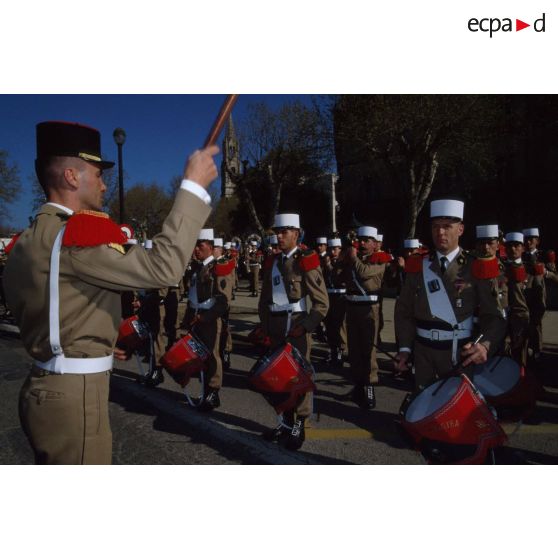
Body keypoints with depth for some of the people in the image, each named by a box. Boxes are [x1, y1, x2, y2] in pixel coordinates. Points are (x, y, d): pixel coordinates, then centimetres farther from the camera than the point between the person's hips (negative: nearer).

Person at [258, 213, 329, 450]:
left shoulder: (306, 261, -7)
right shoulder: (272, 262, 11)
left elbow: (322, 302, -10)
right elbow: (264, 300, 18)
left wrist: (305, 326, -16)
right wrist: (266, 327, 9)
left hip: (296, 326, -6)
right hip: (276, 327, 6)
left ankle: (299, 427, 17)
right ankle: (287, 422, 29)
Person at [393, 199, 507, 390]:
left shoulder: (476, 268, -5)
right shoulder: (418, 266, 3)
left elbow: (493, 315, -10)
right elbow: (404, 310, 4)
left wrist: (485, 345, -29)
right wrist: (405, 348, -6)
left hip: (462, 355, -2)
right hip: (424, 354, 2)